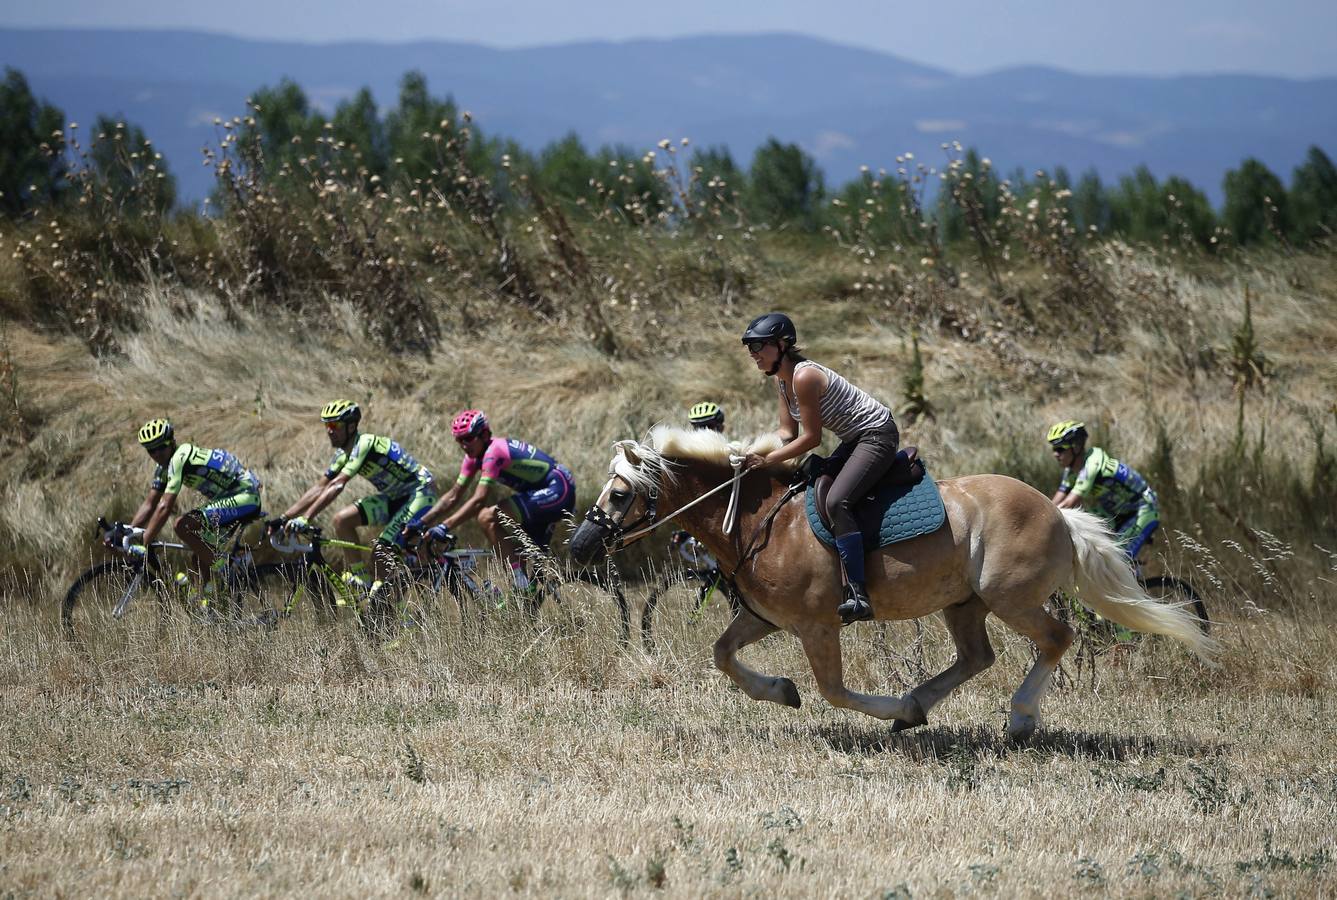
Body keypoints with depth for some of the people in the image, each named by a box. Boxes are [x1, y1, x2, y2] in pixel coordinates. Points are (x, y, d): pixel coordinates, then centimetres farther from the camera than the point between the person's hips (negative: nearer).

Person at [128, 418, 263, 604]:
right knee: (200, 554, 11)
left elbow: (165, 507, -26)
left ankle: (219, 567, -9)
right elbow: (149, 504, 12)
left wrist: (144, 544, -26)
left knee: (183, 526, -22)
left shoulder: (180, 458, -22)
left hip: (245, 497, -10)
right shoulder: (165, 465, 8)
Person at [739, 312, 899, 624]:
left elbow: (811, 438, -20)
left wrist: (767, 460, -19)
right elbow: (787, 433, 10)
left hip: (877, 435, -12)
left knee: (836, 502, -27)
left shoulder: (803, 377, -23)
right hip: (853, 441, 12)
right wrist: (758, 454, -7)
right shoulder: (782, 378, 8)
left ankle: (858, 595, -33)